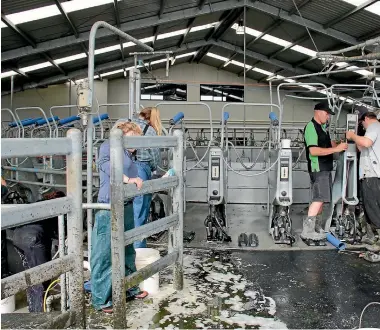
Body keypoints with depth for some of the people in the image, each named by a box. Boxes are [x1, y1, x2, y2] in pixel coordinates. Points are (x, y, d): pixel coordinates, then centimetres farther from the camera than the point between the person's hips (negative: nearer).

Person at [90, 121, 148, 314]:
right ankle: (100, 299, 9)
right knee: (104, 254, -2)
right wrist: (128, 179, -25)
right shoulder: (108, 146, -2)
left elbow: (134, 182, 15)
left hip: (127, 207, 9)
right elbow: (105, 163, -21)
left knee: (127, 250, 19)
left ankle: (129, 288, 35)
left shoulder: (128, 156, 21)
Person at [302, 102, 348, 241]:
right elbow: (313, 150, -25)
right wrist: (336, 149, -25)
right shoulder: (311, 127, -15)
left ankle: (317, 228, 21)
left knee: (321, 199, 13)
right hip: (318, 168, -10)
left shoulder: (323, 127, 16)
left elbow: (329, 143, 30)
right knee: (319, 199, -14)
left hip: (325, 168, 10)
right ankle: (307, 231, -14)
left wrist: (340, 146, 10)